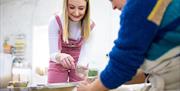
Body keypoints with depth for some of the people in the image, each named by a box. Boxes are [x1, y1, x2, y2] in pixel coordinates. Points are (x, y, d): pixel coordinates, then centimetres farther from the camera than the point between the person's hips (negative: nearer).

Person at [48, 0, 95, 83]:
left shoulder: (90, 26, -20)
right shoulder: (55, 21, -25)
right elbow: (53, 54, -25)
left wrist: (81, 66, -43)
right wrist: (60, 56, -49)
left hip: (78, 64, 1)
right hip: (58, 65, -1)